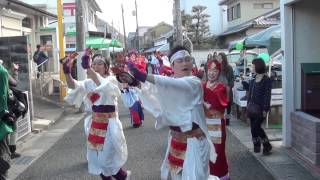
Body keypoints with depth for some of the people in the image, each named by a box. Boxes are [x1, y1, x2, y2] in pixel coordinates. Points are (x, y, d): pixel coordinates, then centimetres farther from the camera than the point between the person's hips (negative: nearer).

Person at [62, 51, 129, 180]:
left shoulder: (111, 80, -10)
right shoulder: (89, 82, 6)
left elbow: (102, 83, -33)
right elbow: (73, 85, -10)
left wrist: (87, 67, -45)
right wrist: (67, 72, -29)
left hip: (109, 123, -6)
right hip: (95, 123, 6)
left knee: (108, 158, -3)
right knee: (96, 158, 13)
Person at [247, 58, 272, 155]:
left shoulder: (266, 80, -10)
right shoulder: (253, 79, 12)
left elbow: (267, 95, -13)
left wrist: (265, 109, -17)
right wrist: (248, 105, 13)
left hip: (260, 107, -7)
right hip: (252, 106, 7)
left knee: (256, 126, -9)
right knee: (253, 127, 7)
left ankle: (267, 145, 7)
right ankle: (256, 146, 19)